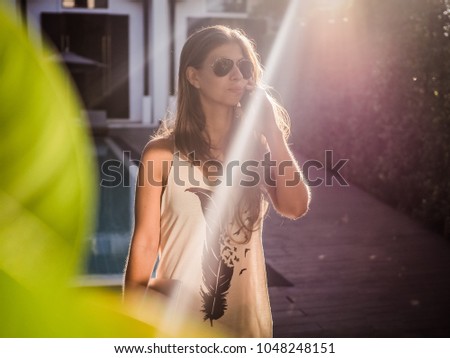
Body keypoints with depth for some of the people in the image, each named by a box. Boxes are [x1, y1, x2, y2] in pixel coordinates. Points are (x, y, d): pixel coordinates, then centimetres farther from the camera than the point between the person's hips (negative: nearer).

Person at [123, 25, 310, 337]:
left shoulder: (257, 145, 1)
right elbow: (145, 242, -6)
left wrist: (272, 131, -14)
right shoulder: (163, 152, -9)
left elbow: (296, 207, -13)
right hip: (177, 317, -3)